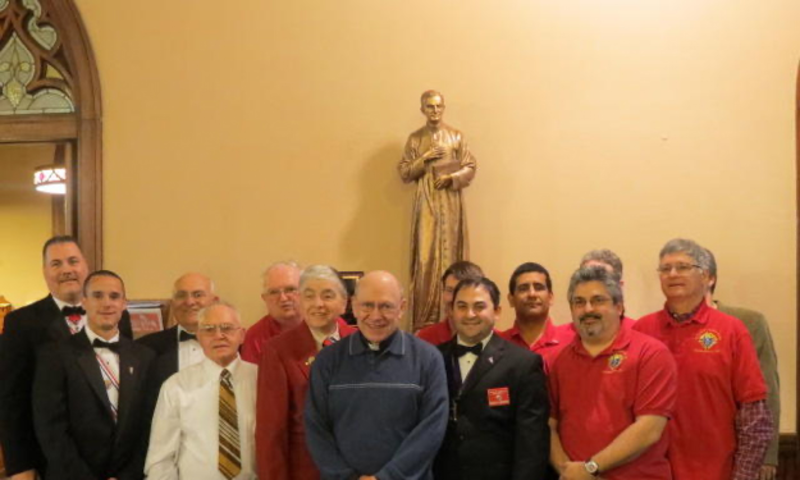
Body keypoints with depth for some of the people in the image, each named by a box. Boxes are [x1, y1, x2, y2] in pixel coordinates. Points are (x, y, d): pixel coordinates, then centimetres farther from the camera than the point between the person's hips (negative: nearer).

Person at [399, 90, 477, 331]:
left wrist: (452, 178, -12)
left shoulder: (456, 136, 6)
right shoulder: (414, 139, 8)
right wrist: (424, 159, -8)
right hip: (426, 204, 0)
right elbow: (404, 174, 5)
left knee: (450, 255, 0)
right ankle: (424, 320, -3)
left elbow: (470, 168, 4)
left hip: (451, 203, 0)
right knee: (425, 258, -5)